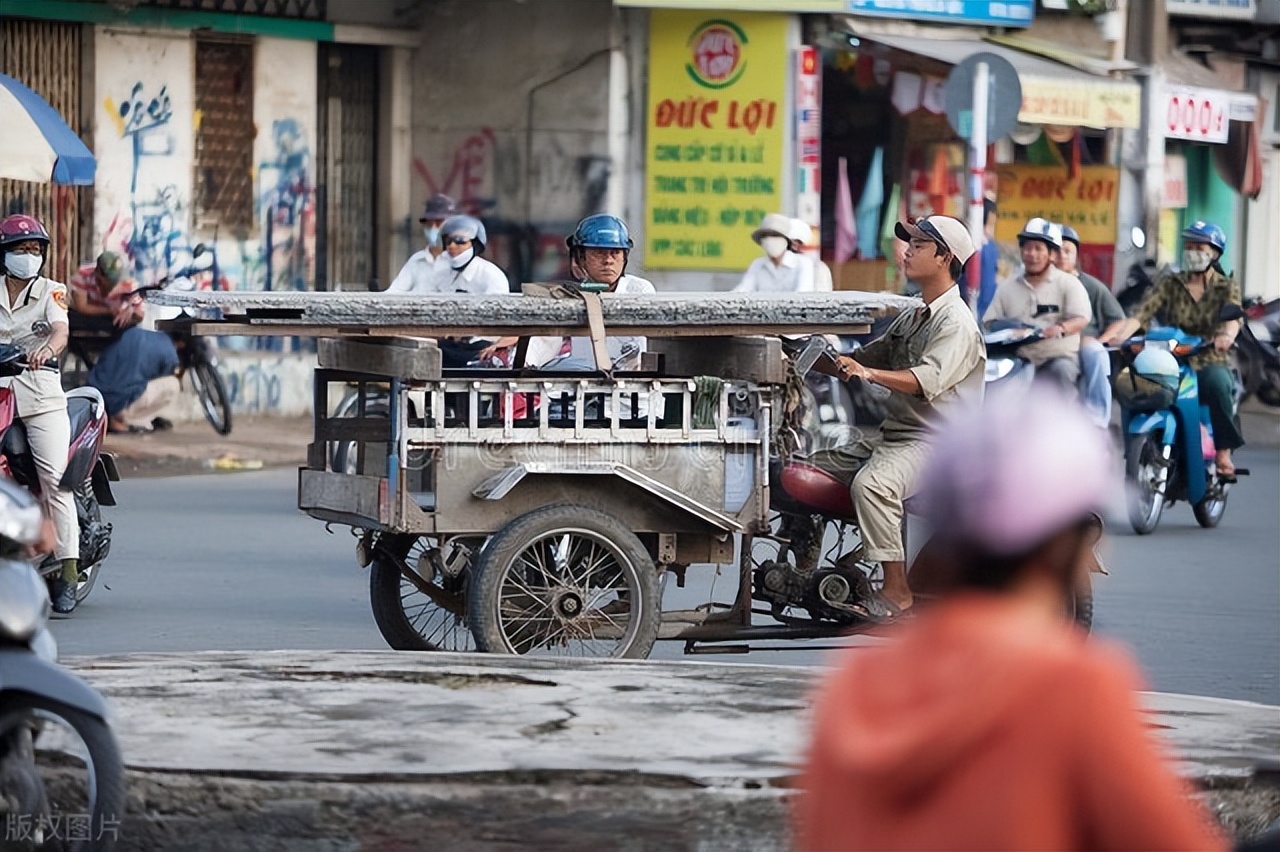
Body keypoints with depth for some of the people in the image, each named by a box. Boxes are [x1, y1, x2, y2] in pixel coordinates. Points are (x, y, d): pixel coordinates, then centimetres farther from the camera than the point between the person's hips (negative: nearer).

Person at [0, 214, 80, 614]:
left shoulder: (51, 291, 8)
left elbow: (61, 331, -10)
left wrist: (46, 350, -32)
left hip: (40, 393, -2)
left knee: (54, 479, -14)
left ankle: (67, 572, -14)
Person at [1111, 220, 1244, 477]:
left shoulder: (1226, 287, 8)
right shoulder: (1169, 283, 12)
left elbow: (1234, 316, -14)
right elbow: (1143, 313, -3)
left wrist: (1227, 335, -39)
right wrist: (1119, 337, -24)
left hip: (1211, 362, -1)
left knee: (1217, 383, -38)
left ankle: (1223, 454, -30)